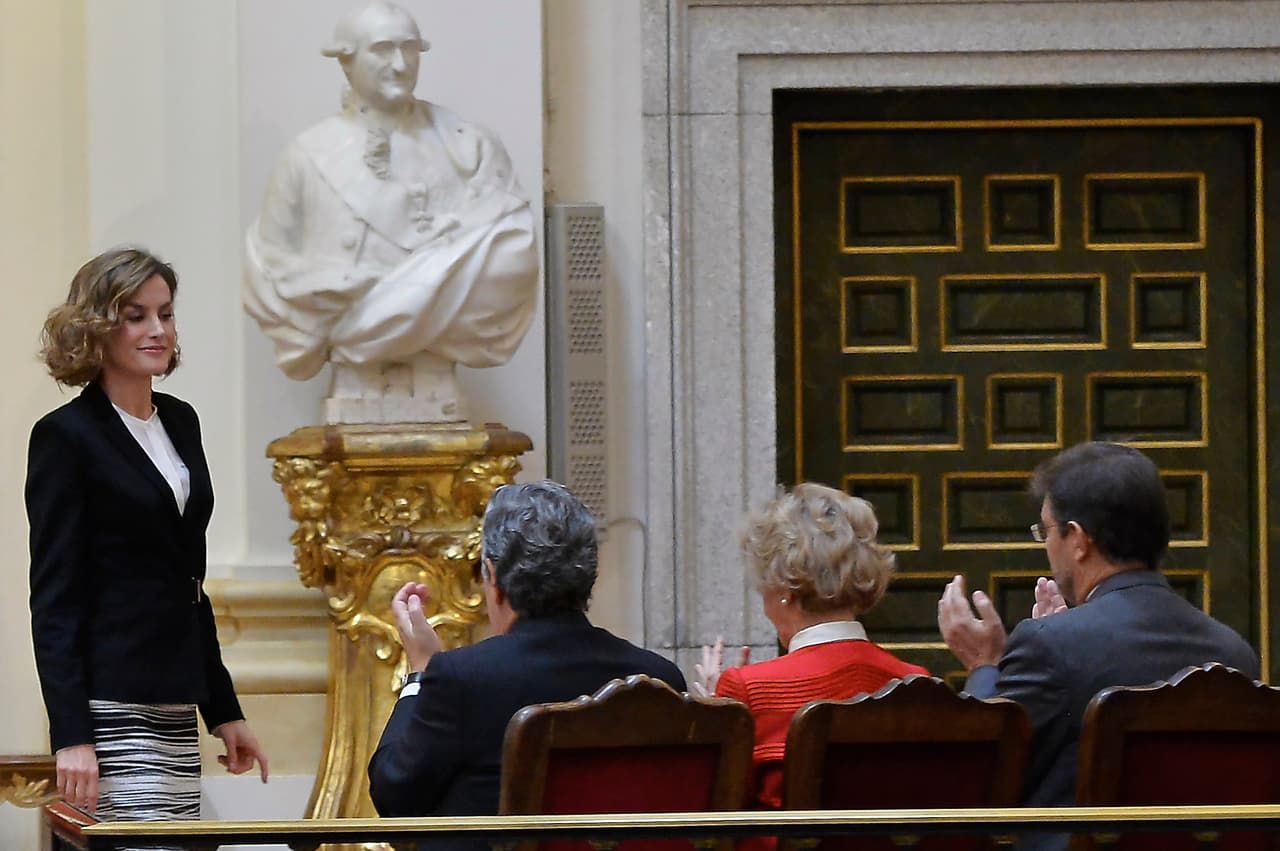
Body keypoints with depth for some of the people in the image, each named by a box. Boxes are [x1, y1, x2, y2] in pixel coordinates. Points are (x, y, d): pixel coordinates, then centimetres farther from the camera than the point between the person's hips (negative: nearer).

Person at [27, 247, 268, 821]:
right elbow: (53, 596, -10)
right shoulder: (66, 438, -6)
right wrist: (70, 736, -18)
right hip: (110, 706, -7)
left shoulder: (181, 423, 15)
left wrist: (224, 711, 19)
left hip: (173, 709, 7)